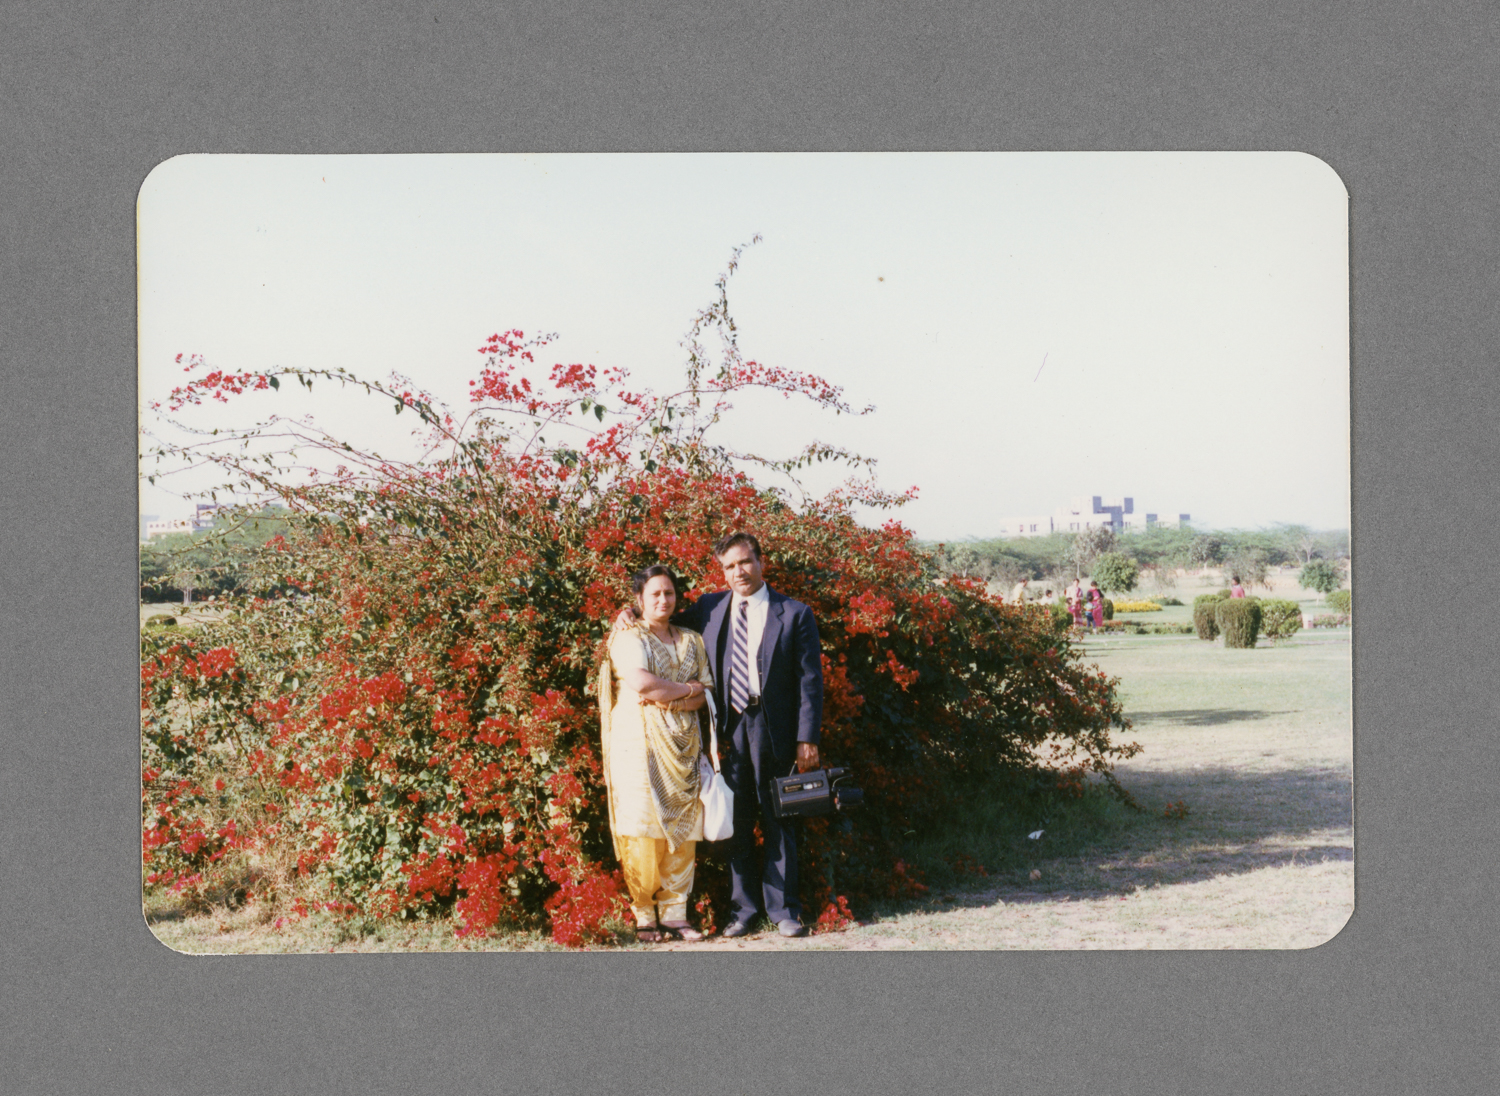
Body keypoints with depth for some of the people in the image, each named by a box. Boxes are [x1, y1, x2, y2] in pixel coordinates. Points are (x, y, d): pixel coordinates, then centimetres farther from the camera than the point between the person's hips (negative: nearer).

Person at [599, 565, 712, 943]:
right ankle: (644, 917, -1)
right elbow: (640, 683, -14)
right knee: (642, 833, -8)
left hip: (683, 745, 5)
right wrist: (685, 689, -3)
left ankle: (675, 914, 5)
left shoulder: (691, 641, 17)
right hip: (639, 744, -5)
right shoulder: (628, 638, 2)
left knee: (682, 830, 0)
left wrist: (667, 699, -8)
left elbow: (704, 694, 9)